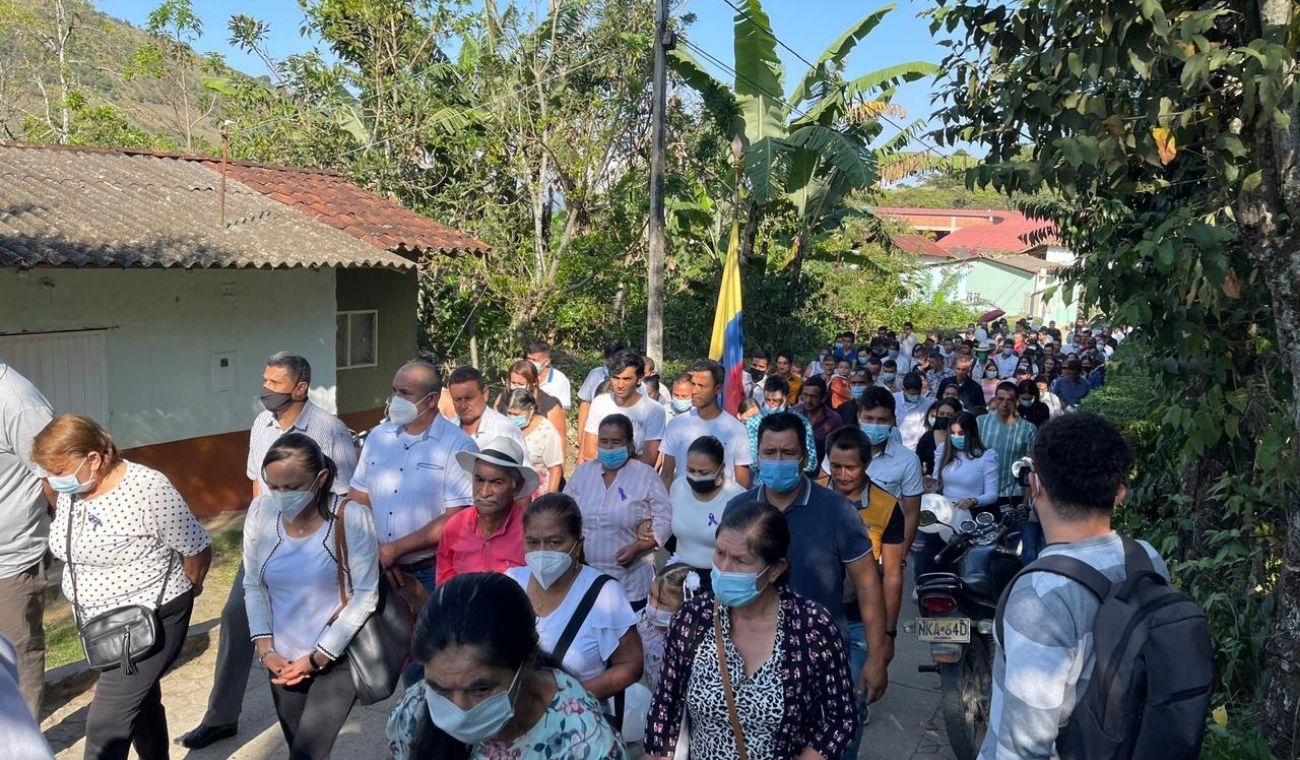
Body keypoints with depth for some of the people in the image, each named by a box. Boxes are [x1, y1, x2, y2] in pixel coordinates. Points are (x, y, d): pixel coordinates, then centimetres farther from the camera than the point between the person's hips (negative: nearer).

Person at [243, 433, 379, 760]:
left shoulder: (352, 519, -19)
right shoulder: (261, 512, -8)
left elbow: (365, 596, -15)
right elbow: (253, 586, 3)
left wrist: (318, 658, -13)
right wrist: (265, 648, -5)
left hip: (338, 660, -4)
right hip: (283, 661, 4)